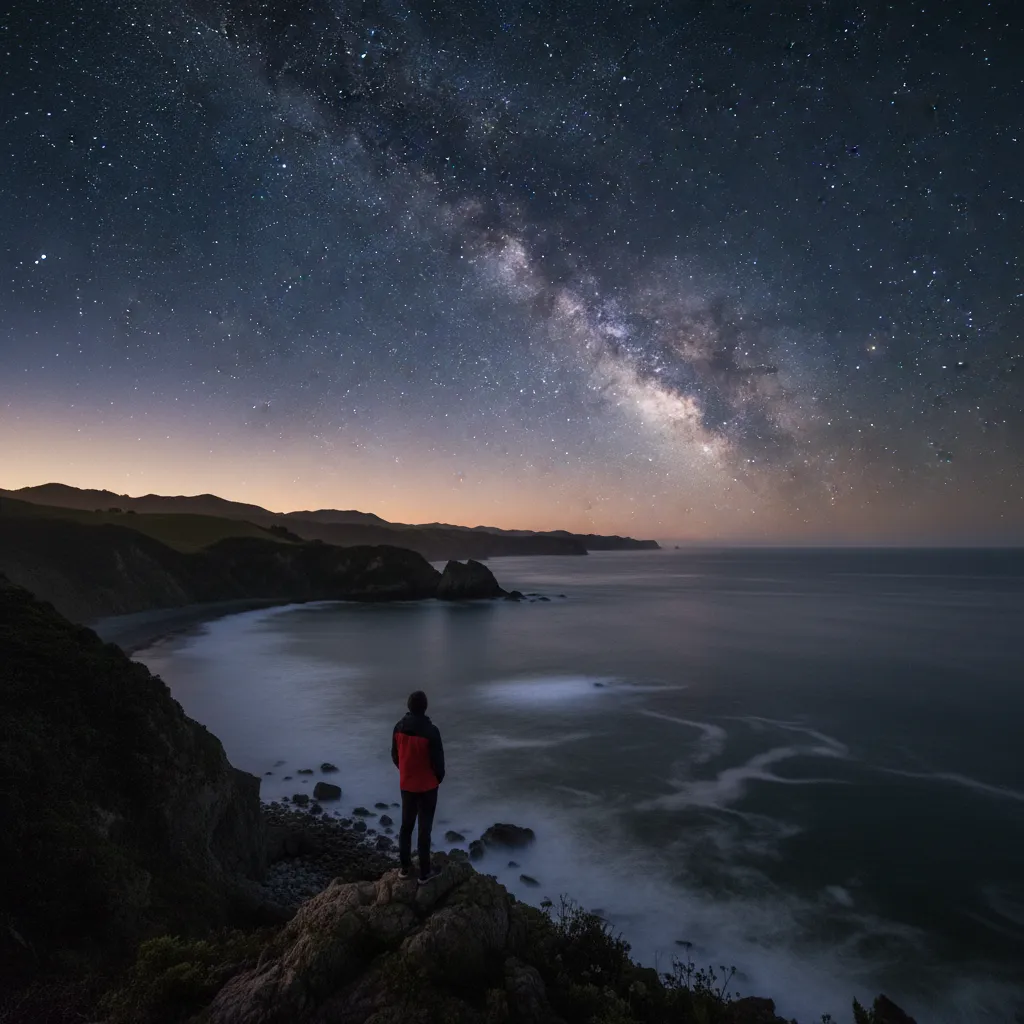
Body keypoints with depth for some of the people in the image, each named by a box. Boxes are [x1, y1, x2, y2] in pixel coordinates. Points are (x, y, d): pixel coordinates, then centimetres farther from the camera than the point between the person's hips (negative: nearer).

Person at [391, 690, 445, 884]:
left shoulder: (399, 728, -8)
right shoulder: (431, 731, -25)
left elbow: (395, 756, 4)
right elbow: (438, 759, -16)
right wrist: (439, 778, 4)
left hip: (406, 784, 5)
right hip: (427, 786, -4)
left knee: (406, 825, 19)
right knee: (424, 828, 7)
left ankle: (405, 867, 31)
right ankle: (424, 873, 17)